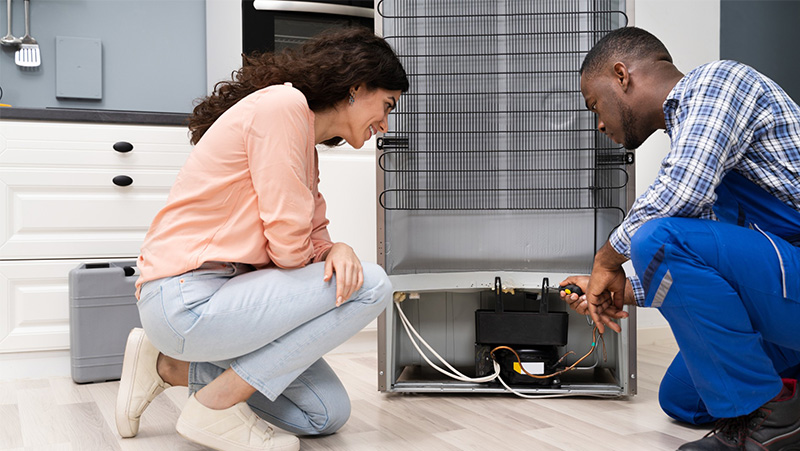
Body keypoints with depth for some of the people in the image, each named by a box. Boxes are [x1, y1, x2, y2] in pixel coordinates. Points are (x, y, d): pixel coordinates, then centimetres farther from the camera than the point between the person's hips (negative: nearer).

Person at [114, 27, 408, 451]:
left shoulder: (306, 138, 19)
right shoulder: (283, 104, -14)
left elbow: (312, 238, 14)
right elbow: (288, 243, -18)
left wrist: (336, 250, -10)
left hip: (220, 296, 10)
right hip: (187, 299, -10)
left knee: (327, 415, 9)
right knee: (370, 286, -15)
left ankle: (169, 367, 15)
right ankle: (214, 407, -7)